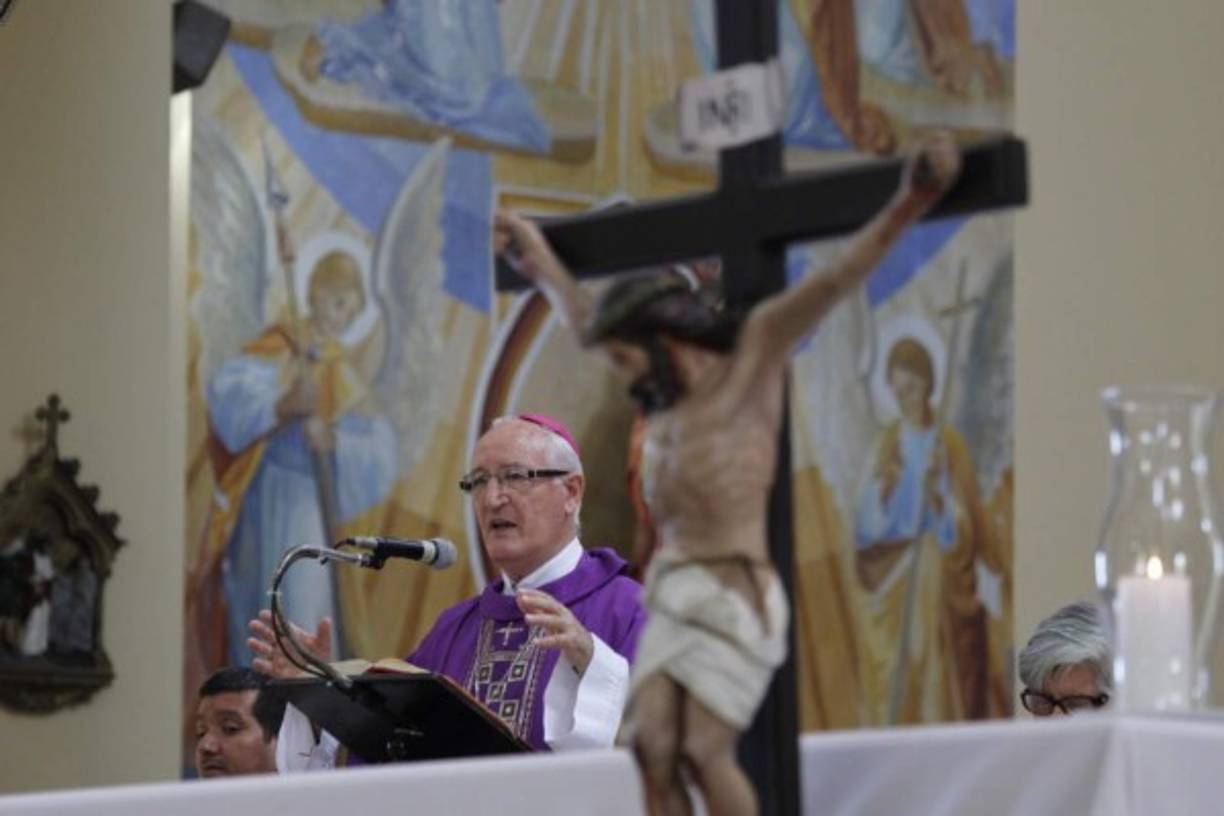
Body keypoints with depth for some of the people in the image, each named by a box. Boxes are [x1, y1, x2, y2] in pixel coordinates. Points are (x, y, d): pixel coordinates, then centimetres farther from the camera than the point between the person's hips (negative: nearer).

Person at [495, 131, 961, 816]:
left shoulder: (755, 351, -1)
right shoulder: (669, 396, 18)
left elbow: (838, 280, -13)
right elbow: (588, 322, 35)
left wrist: (907, 206, -24)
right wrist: (545, 266, 47)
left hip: (732, 592, -7)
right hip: (672, 589, 7)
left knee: (705, 750, -11)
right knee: (653, 742, -6)